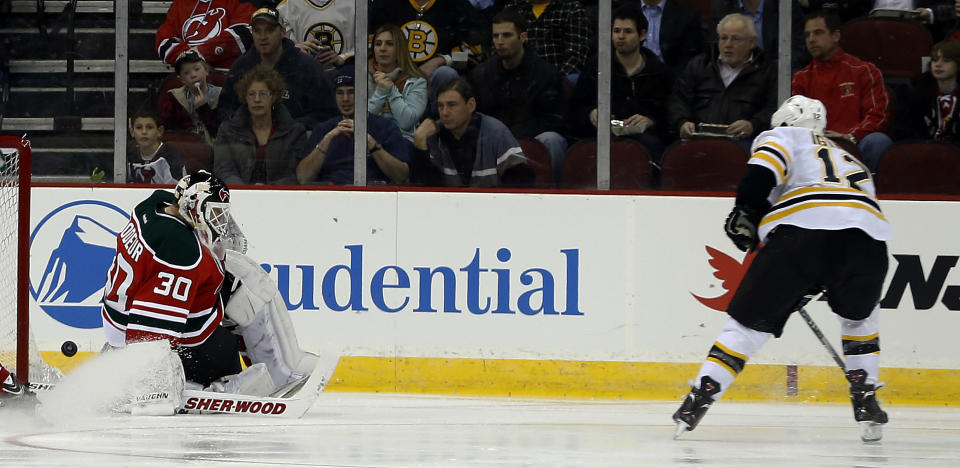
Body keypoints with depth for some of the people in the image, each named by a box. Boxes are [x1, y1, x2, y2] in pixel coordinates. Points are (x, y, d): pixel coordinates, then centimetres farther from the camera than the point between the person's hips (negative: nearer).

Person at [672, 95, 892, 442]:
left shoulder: (781, 138, 26)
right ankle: (866, 403, 20)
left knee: (750, 320, 8)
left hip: (801, 231, -4)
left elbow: (762, 170, 2)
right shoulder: (853, 163, 42)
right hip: (867, 239, 4)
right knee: (859, 315, 32)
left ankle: (698, 399, 0)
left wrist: (746, 213, 10)